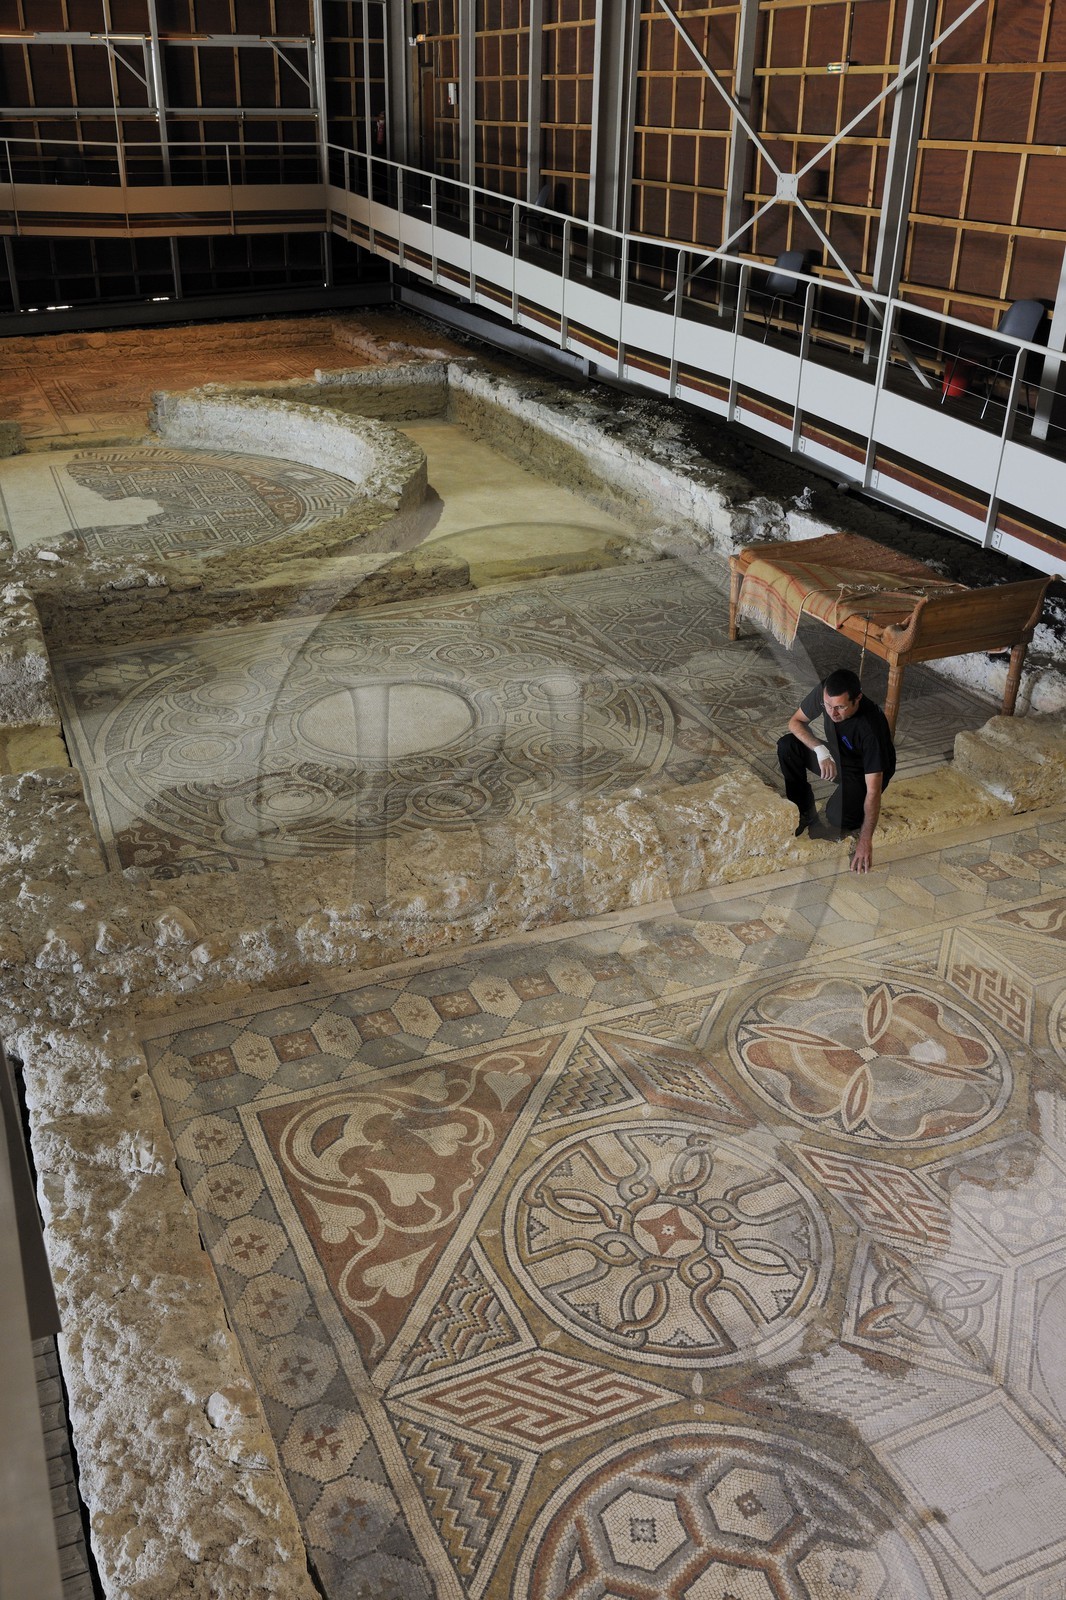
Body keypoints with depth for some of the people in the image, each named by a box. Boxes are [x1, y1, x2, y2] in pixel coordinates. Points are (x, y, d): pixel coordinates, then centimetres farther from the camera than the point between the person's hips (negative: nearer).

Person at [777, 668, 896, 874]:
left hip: (865, 773, -6)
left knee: (837, 815, -32)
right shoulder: (823, 692, -25)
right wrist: (820, 749, -28)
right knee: (787, 746, -17)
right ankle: (805, 812, -1)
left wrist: (865, 840, -40)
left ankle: (856, 812, 5)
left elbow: (873, 790, -37)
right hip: (834, 757, 6)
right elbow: (795, 721, -9)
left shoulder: (871, 727, -39)